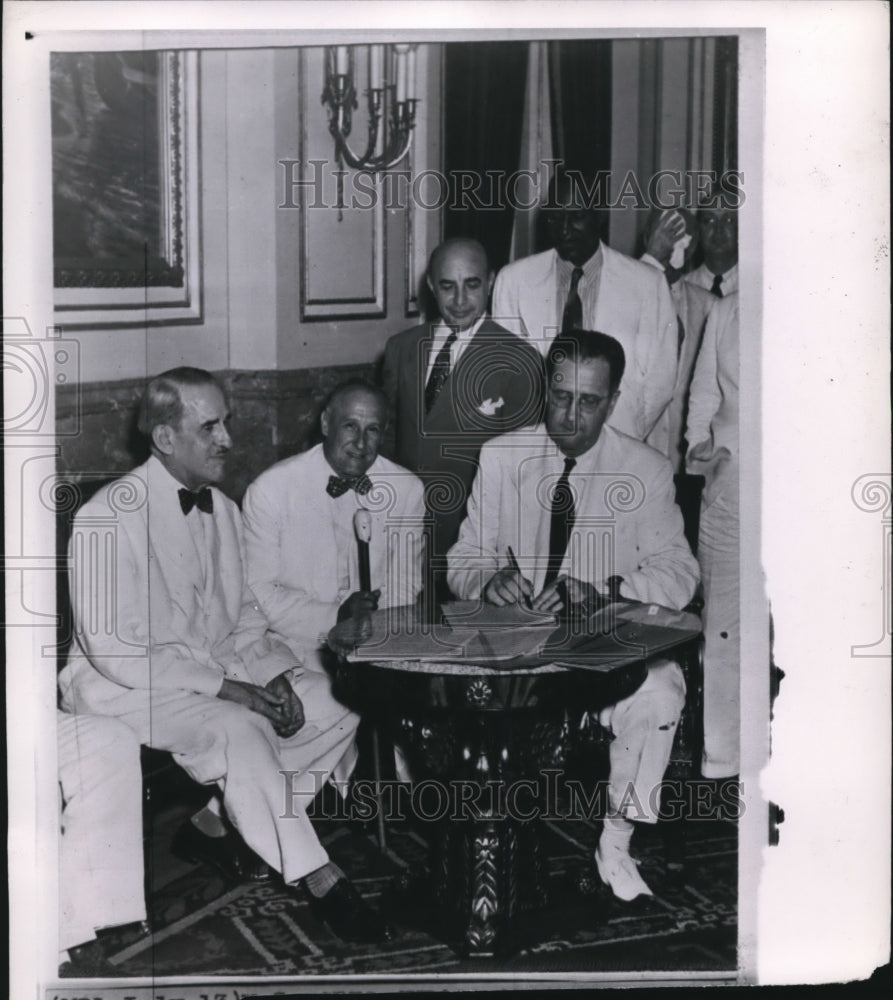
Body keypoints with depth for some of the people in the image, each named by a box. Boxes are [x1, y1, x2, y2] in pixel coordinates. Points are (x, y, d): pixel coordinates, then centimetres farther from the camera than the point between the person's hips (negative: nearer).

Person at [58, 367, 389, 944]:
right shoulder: (110, 518, -16)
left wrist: (273, 674, -7)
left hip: (220, 669, 8)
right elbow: (114, 649, -21)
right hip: (128, 682, -8)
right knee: (239, 730, -33)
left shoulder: (223, 509, 8)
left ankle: (224, 821, 2)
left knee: (339, 704, -8)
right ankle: (318, 879, -21)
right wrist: (224, 688, -23)